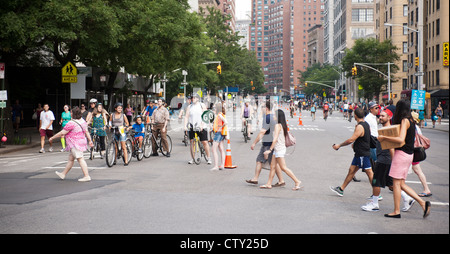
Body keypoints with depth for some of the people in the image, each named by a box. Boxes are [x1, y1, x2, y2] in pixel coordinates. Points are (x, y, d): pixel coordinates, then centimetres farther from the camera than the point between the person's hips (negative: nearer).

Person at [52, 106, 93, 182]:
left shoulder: (71, 123, -19)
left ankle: (87, 176, -10)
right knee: (70, 159, 17)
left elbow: (62, 133, -13)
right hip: (81, 141, 10)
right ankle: (63, 174, 28)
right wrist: (90, 140, 20)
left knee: (80, 159, -8)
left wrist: (52, 138, -2)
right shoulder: (82, 121, 6)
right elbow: (86, 132, 12)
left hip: (75, 144, -10)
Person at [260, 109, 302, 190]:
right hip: (277, 150, 10)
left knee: (283, 168, -6)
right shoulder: (282, 125, 11)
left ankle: (297, 181, -4)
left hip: (279, 149, -10)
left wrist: (270, 149, -21)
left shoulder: (277, 125, -15)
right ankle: (268, 184, 12)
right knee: (272, 167, 9)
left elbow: (275, 139, -21)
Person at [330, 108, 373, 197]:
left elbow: (351, 140, -23)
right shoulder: (366, 124, 10)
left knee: (369, 173, -6)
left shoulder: (360, 127, -21)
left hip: (362, 154, -10)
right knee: (351, 170, 14)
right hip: (359, 153, 10)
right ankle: (341, 189, 22)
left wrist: (339, 145, -13)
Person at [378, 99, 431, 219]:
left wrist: (384, 137, -17)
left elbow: (401, 139, -24)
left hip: (402, 153, -9)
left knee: (396, 182, -2)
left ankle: (396, 211, 2)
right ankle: (423, 203, 6)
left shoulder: (404, 120, -14)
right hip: (409, 154, 9)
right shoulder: (410, 120, 14)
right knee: (401, 184, 11)